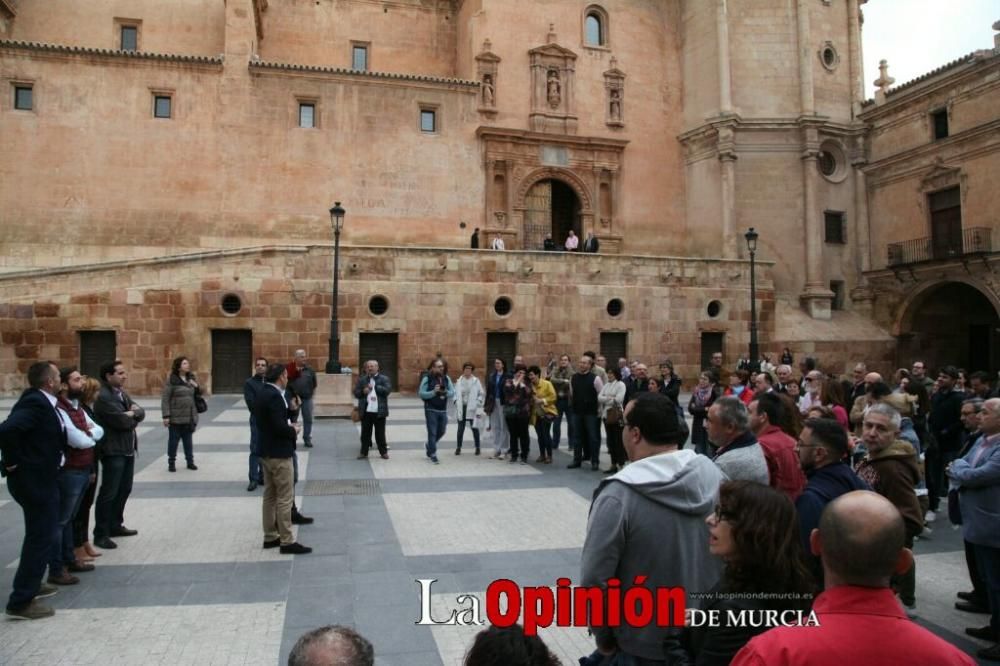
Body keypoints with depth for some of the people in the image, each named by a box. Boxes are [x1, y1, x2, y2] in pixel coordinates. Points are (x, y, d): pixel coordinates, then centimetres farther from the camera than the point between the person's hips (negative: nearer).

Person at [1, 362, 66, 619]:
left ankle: (30, 584, 38)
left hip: (38, 478, 10)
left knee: (40, 536, 23)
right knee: (43, 538, -2)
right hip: (34, 480, -10)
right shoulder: (35, 403, -23)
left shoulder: (39, 401, 7)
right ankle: (21, 601, 5)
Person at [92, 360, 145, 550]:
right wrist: (133, 418, -2)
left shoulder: (122, 394, 14)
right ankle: (101, 534, 5)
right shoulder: (104, 397, -16)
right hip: (113, 451, -9)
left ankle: (115, 525, 30)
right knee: (109, 493, -3)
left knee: (124, 489, 17)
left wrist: (132, 413, -13)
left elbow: (141, 413, 8)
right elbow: (122, 422, -23)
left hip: (127, 449, 9)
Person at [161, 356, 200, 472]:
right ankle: (171, 463, 17)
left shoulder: (192, 378, 9)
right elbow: (165, 399, -11)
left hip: (190, 417, 5)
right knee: (173, 440, 5)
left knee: (188, 440, 12)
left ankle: (190, 461, 22)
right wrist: (166, 416, -16)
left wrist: (197, 387, -4)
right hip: (175, 417, -5)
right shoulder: (171, 380, -9)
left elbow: (197, 394, 19)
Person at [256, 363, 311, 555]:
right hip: (278, 454, -10)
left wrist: (289, 426, 6)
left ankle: (270, 537, 23)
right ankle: (287, 541, 1)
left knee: (270, 496, 15)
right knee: (285, 498, -4)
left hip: (267, 451, 10)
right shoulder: (274, 396, -20)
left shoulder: (263, 394, 10)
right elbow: (279, 427, -26)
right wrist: (293, 431, -9)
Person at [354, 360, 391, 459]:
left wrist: (375, 387, -14)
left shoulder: (384, 379, 3)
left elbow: (388, 390, -12)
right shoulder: (361, 379, 10)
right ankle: (364, 452, 19)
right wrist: (363, 392, -12)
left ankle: (383, 452, 16)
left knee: (380, 433, 5)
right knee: (365, 432, 8)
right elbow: (356, 393, 8)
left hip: (379, 411, -2)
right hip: (366, 411, 2)